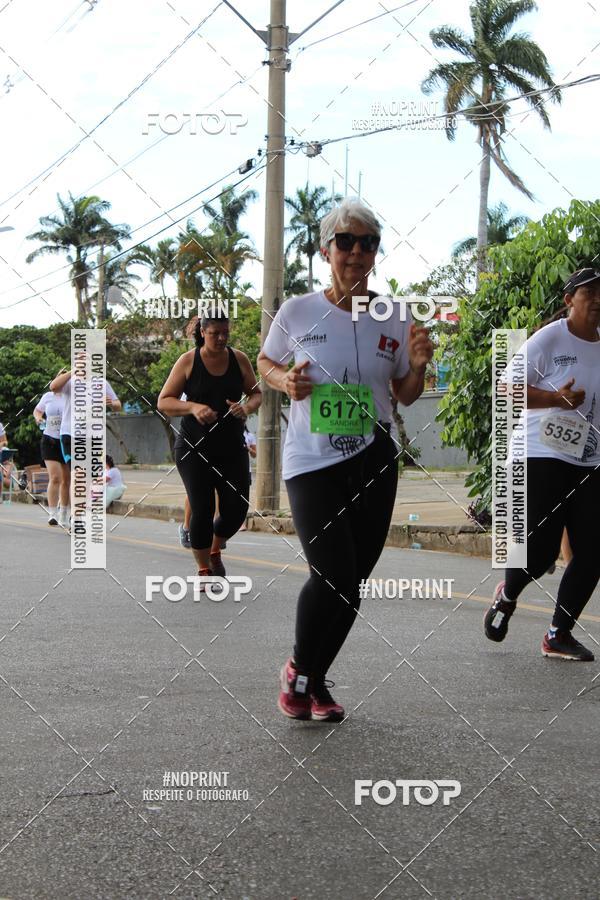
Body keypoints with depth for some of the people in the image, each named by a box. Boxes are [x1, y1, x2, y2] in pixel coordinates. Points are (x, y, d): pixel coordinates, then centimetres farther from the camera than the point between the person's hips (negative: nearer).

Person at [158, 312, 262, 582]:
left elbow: (256, 394, 13)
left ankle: (215, 552, 28)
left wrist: (247, 407, -11)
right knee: (202, 510, -8)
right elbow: (163, 402, -4)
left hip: (232, 448, 3)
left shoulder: (239, 359, 3)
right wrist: (193, 407, -22)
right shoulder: (188, 362, -5)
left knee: (236, 510, -2)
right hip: (194, 448, -3)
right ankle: (204, 570, 11)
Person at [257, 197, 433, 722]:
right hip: (312, 463, -3)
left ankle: (315, 680, 26)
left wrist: (418, 366, -8)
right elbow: (266, 363, 14)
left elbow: (405, 396, 12)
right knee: (332, 574, -16)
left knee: (352, 582, 6)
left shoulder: (396, 319, 2)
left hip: (374, 462, 3)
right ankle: (299, 668, 11)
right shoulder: (298, 313, -4)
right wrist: (286, 381, -8)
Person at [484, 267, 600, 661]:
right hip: (545, 457, -5)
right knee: (541, 549, -9)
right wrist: (556, 398, -22)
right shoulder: (549, 338, -7)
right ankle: (507, 596, 24)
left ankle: (559, 635, 13)